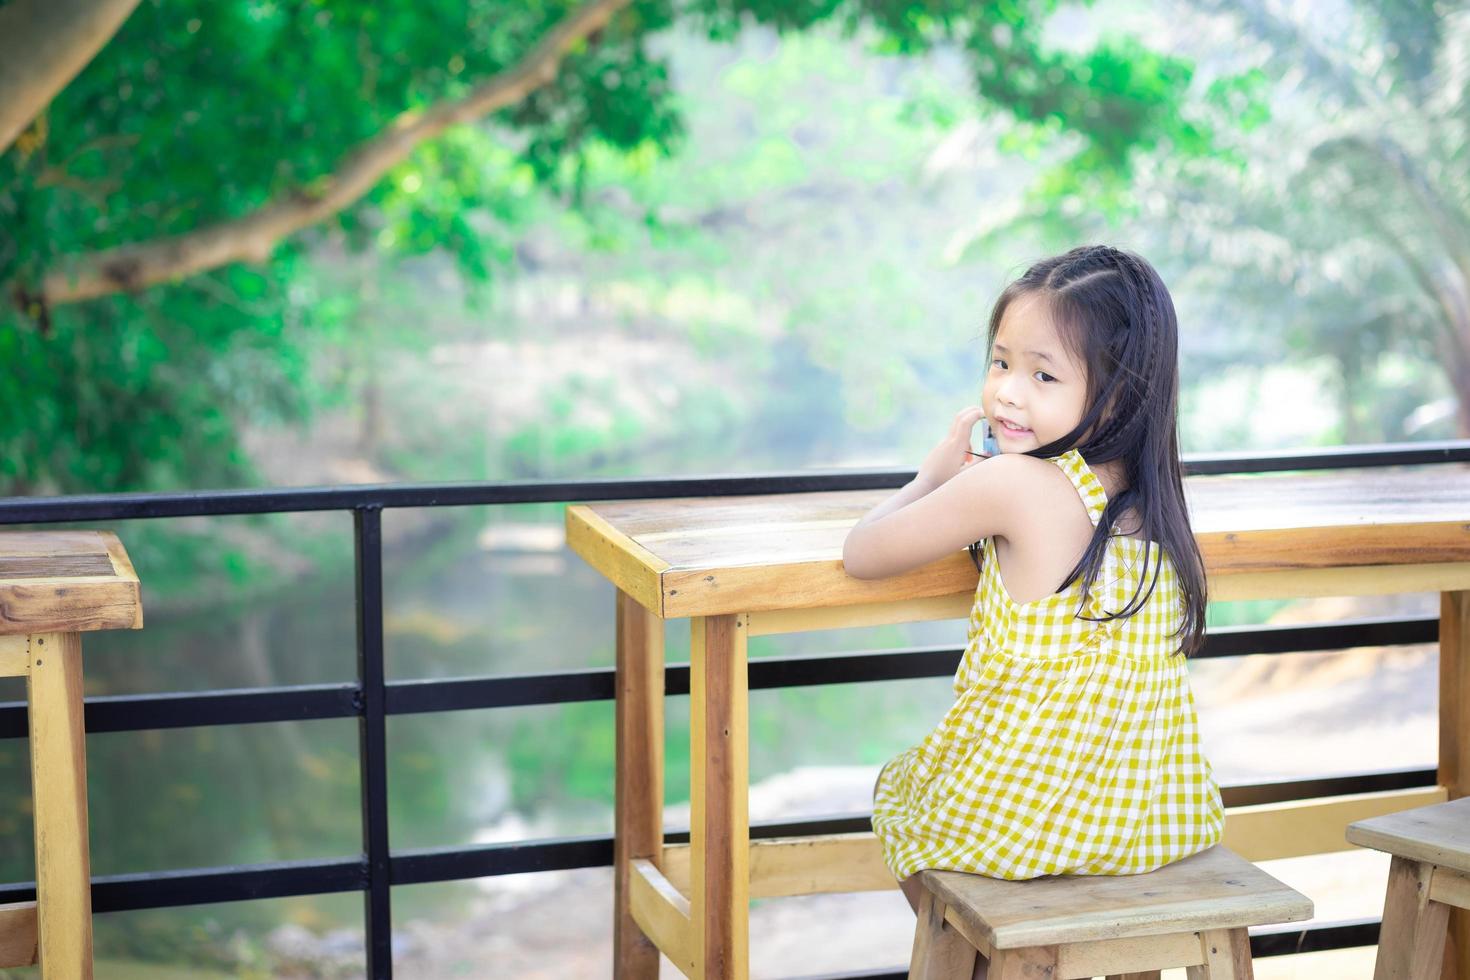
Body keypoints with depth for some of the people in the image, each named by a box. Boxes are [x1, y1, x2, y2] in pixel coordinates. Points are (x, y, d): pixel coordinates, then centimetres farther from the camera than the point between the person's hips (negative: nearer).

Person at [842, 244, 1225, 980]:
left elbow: (862, 555, -7)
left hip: (1020, 826, -5)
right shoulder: (1149, 493, -2)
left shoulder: (1009, 485, -20)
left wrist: (936, 473, 6)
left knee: (893, 784, 27)